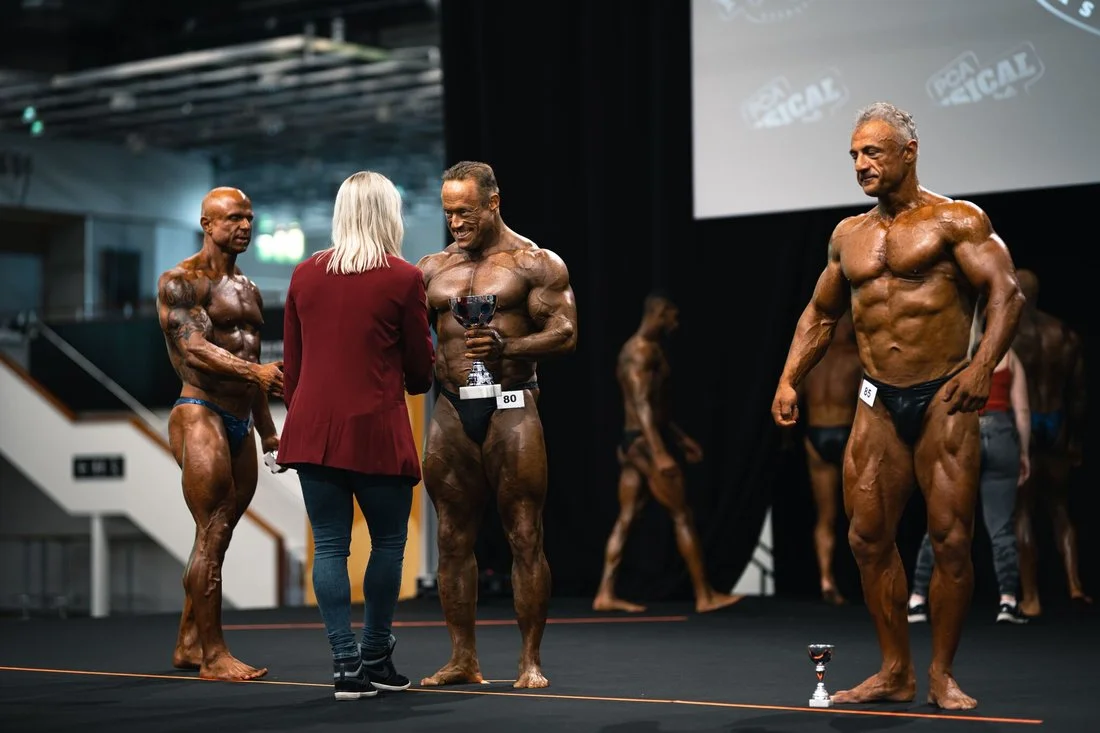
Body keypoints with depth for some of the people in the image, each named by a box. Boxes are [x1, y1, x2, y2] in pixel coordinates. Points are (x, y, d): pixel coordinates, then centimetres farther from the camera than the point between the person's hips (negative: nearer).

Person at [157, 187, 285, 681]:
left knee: (217, 538, 10)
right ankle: (213, 655, -9)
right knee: (212, 536, -11)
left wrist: (266, 428, 23)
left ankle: (188, 645, 19)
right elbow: (193, 348, -18)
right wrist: (255, 371, -31)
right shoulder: (181, 281, -5)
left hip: (240, 423, 8)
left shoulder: (248, 289, 21)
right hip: (200, 415, -8)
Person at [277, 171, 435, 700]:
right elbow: (420, 368, 3)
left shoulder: (305, 275, 7)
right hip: (375, 429, -4)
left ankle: (346, 665, 3)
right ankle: (375, 657, 19)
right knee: (388, 542, 12)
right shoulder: (403, 279, -5)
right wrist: (412, 381, 25)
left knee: (330, 545, 6)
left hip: (313, 428, 4)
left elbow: (291, 362, 12)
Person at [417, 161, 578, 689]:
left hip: (510, 410, -4)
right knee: (453, 538, 6)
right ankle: (463, 658, 13)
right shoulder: (432, 269, 16)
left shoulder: (535, 264, 2)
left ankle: (531, 660, 2)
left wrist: (505, 348, -21)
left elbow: (565, 334, -6)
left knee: (525, 538, -5)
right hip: (450, 412, 5)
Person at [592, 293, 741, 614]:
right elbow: (642, 406, -23)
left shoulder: (646, 350, 18)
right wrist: (660, 454, -29)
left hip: (633, 443, 10)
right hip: (645, 443, -10)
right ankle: (704, 596, 1)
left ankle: (606, 594, 4)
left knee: (625, 519, 6)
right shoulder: (641, 352, -14)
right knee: (683, 517, -3)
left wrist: (680, 437, 28)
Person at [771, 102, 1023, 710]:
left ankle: (942, 675, 7)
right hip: (877, 404, 5)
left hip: (942, 398, -5)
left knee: (950, 539, -5)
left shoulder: (956, 221, -3)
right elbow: (820, 313, 24)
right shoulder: (849, 236, 14)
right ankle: (894, 672, 12)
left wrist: (983, 365, -26)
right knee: (868, 537, 2)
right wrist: (789, 380, 13)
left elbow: (1006, 293, -12)